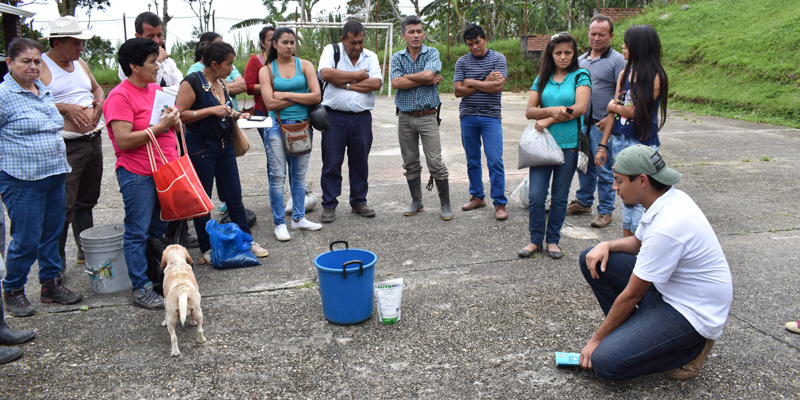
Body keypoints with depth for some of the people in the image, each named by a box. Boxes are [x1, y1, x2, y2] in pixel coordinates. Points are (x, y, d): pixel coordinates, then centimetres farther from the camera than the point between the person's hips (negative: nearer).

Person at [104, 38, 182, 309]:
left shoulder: (156, 90, 14)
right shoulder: (120, 96, -12)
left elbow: (175, 126, 24)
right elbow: (123, 140, -20)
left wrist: (175, 121, 2)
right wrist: (160, 127, -18)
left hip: (166, 171, 8)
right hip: (138, 175, -8)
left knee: (159, 229, 16)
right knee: (138, 232, 0)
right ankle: (141, 289, 7)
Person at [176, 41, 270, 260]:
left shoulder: (221, 82, 10)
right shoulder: (193, 82, -14)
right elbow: (179, 115, -20)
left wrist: (237, 114, 9)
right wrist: (211, 110, -23)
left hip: (224, 146, 7)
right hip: (201, 148, -7)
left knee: (235, 196, 11)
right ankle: (207, 250, 15)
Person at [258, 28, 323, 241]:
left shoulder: (305, 65, 5)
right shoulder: (267, 70, 2)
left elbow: (316, 96, -7)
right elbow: (270, 103, -10)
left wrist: (286, 95, -9)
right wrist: (302, 98, -8)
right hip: (277, 127, -2)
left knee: (299, 174, 10)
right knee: (277, 176, -1)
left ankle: (298, 217, 23)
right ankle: (279, 223, 9)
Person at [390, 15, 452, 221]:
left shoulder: (432, 53, 1)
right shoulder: (397, 57, 6)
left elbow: (428, 74, -19)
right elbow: (396, 83, -10)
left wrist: (406, 76, -6)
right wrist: (426, 81, -11)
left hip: (428, 117, -3)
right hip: (405, 117, 3)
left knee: (436, 162, -6)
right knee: (410, 163, 9)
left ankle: (445, 205, 4)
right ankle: (416, 202, 23)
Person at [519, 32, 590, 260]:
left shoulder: (580, 76, 2)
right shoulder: (542, 79, 11)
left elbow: (580, 108, -13)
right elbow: (529, 111, 3)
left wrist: (548, 120, -12)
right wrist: (552, 110, -14)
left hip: (569, 145, -2)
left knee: (560, 197, 7)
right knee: (536, 196, -3)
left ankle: (553, 240, 21)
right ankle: (536, 240, 13)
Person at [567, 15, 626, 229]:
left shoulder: (617, 60, -6)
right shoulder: (580, 60, 14)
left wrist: (611, 118, -18)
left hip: (603, 125, -6)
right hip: (581, 122, 6)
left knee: (604, 169, -1)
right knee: (584, 165, 15)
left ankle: (605, 210, 10)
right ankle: (583, 202, 29)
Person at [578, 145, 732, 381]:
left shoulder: (667, 226, -30)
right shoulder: (668, 200, -1)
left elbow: (631, 295, -22)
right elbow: (638, 243, 19)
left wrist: (597, 340, -10)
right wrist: (607, 245, -3)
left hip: (694, 313, -9)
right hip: (666, 289, 9)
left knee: (605, 362, -21)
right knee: (593, 260, 1)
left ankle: (691, 348, -2)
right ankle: (628, 328, 8)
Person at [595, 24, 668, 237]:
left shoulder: (655, 76, -11)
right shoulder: (624, 74, 9)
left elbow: (637, 112, -17)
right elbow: (613, 112, 9)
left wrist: (613, 106, 0)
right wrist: (603, 145, 7)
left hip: (643, 144, -7)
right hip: (620, 142, 7)